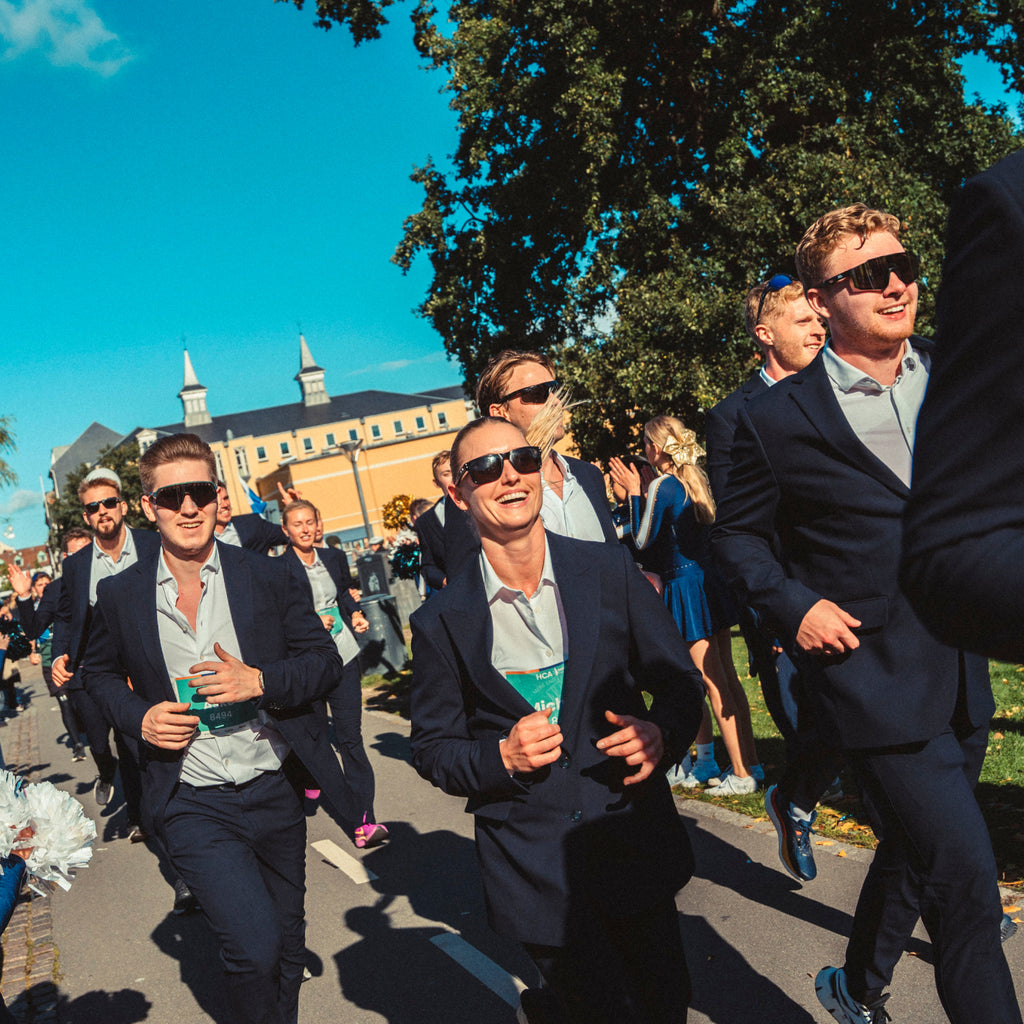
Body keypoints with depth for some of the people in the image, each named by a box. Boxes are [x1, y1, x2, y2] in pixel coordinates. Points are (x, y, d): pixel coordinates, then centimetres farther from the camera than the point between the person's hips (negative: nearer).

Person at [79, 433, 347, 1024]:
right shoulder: (121, 596, -3)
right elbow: (100, 672, 14)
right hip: (193, 806, -2)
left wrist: (260, 681, -19)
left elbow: (327, 662, -1)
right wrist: (138, 718, -6)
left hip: (276, 792, 2)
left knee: (287, 942, 18)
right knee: (254, 946, -16)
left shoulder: (269, 577, -5)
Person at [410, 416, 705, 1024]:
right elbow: (433, 748, 2)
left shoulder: (611, 571, -3)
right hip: (531, 864, -2)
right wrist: (500, 758, -16)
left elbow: (679, 681, 3)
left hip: (633, 837, 2)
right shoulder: (442, 622, -5)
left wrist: (662, 734, -16)